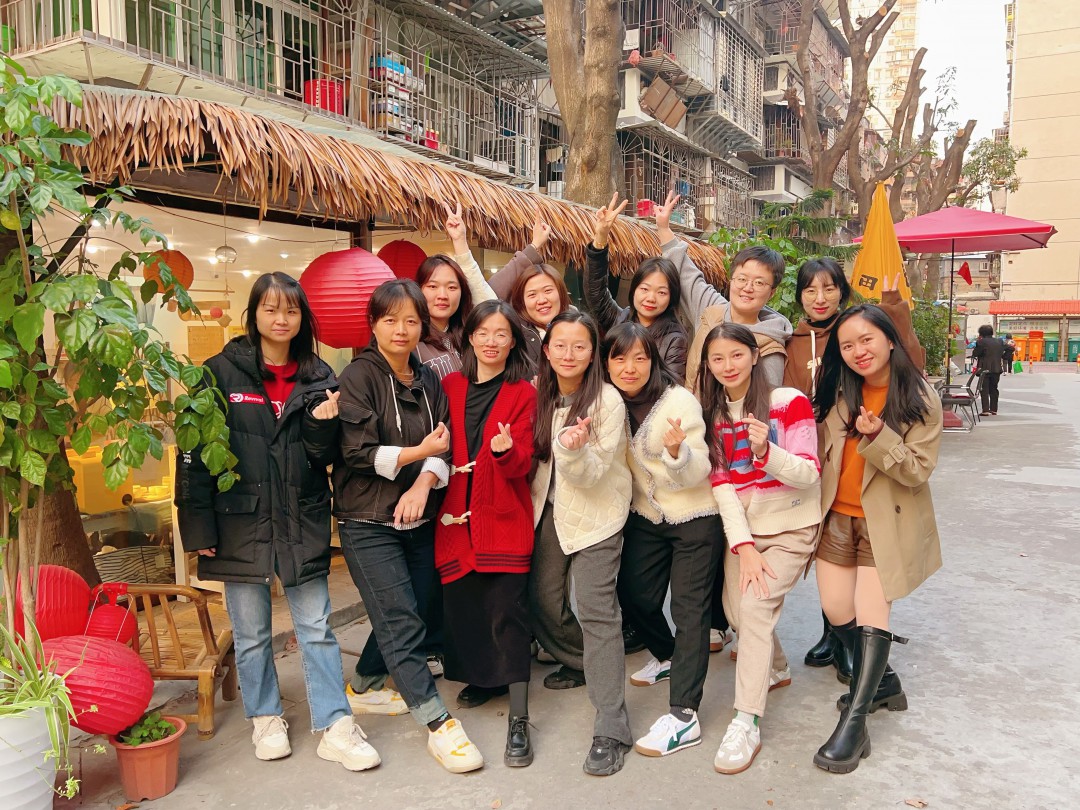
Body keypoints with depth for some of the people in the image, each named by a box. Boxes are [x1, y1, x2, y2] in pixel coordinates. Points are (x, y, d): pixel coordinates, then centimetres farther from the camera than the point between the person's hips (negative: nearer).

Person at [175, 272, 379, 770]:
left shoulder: (317, 378, 5)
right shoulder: (221, 372, -2)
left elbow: (323, 456, 6)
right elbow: (195, 452, -4)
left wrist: (323, 424, -16)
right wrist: (198, 524, -8)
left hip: (302, 522, 2)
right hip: (240, 520, -1)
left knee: (316, 628, 5)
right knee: (251, 633, 12)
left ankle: (335, 728, 14)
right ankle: (266, 719, 30)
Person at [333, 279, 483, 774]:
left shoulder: (429, 382, 9)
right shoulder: (358, 376, -7)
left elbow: (442, 449, 1)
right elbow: (359, 451, -16)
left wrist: (423, 483, -19)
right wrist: (420, 452, -8)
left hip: (418, 518, 6)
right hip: (368, 522, -5)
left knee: (403, 616, 12)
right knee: (402, 624, -7)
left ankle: (367, 686, 36)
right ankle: (438, 725, 0)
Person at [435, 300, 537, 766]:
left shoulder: (523, 394, 0)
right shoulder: (450, 387, 9)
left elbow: (522, 463, -9)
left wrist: (506, 450, -28)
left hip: (503, 517, -3)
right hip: (456, 515, 4)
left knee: (508, 611, -6)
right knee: (461, 604, 7)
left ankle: (519, 719, -1)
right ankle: (482, 678, 34)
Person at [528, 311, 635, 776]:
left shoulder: (608, 401, -15)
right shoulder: (538, 393, 0)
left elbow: (592, 474, -18)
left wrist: (576, 450, -37)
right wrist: (564, 446, -10)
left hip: (596, 514, -6)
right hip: (550, 509, 6)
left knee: (596, 610, -12)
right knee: (542, 598, 11)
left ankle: (612, 729, -9)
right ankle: (579, 664, 40)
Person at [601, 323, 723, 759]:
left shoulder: (679, 401, -19)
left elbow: (697, 473, -19)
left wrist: (677, 451, -41)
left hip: (695, 516, -6)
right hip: (645, 517, 6)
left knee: (689, 609, -6)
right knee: (635, 596, 8)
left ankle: (684, 715, -4)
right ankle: (667, 657, 38)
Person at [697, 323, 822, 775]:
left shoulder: (789, 402, -10)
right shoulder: (712, 415, 5)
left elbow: (809, 475, -14)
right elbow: (721, 484, -2)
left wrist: (765, 449, -32)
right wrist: (743, 546, -12)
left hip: (790, 526, -5)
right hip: (741, 528, 5)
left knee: (754, 605, -19)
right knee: (736, 610, 6)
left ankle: (746, 722, -13)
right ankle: (776, 669, 37)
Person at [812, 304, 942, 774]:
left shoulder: (920, 400, -10)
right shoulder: (838, 391, 1)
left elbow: (919, 471, -14)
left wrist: (879, 437, -28)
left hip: (887, 522, -4)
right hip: (837, 517, 4)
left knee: (870, 611, -10)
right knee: (837, 610, 4)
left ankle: (854, 722, -1)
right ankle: (882, 683, 30)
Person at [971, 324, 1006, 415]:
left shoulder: (981, 342, -12)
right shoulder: (1000, 341, 7)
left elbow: (975, 354, -9)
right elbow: (1003, 353, 10)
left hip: (985, 369, -6)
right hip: (997, 369, 6)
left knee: (984, 390, -2)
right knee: (993, 389, 15)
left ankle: (986, 410, -9)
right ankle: (994, 410, 17)